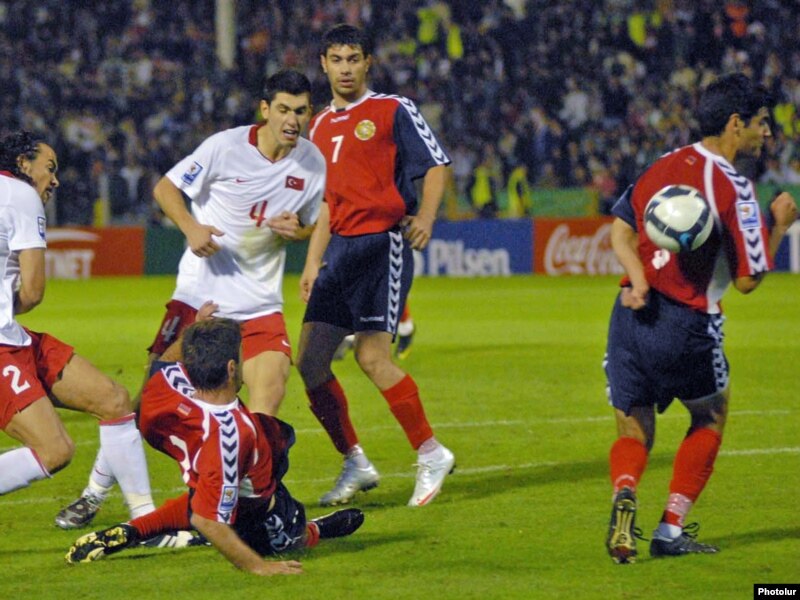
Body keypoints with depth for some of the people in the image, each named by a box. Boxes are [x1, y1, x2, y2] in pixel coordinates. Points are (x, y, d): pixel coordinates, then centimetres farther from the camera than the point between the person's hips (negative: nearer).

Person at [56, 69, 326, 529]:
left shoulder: (313, 162, 1)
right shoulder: (226, 146, -11)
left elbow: (313, 225, 14)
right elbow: (166, 187, -3)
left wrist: (293, 229, -10)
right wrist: (192, 227, -21)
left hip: (260, 302, 3)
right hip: (201, 292, -3)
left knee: (270, 390, -16)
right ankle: (95, 494, 10)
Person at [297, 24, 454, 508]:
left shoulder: (393, 110, 0)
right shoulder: (321, 127, 19)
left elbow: (437, 164, -3)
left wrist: (425, 218, -18)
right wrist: (313, 263, 18)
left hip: (383, 244, -7)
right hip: (340, 249, 7)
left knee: (372, 356, -16)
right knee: (310, 360, -1)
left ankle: (432, 454, -1)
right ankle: (355, 464, 11)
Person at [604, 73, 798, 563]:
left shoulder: (666, 165, 9)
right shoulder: (733, 188, -11)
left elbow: (621, 228, 8)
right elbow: (749, 279, -8)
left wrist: (639, 278, -4)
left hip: (633, 315, 5)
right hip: (686, 326, -5)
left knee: (633, 431, 13)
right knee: (711, 415, 21)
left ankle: (624, 494, -20)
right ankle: (672, 530, 15)